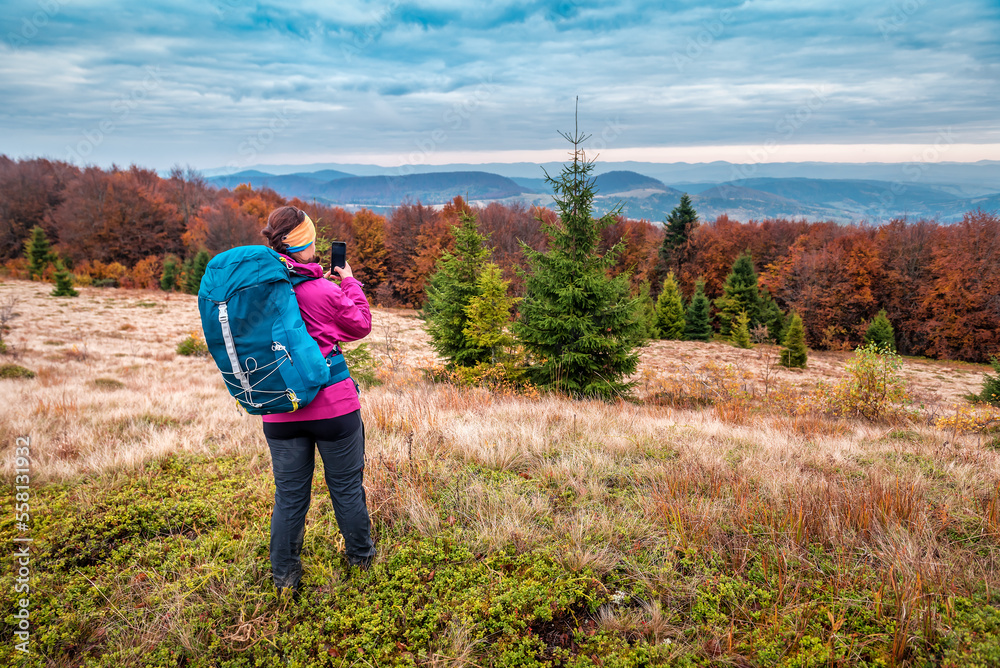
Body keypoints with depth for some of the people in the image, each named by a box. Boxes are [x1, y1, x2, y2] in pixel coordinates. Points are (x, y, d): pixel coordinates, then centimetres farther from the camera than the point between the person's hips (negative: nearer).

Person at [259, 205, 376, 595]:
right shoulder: (325, 292, -16)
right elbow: (360, 326, 1)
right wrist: (349, 282, 12)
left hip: (279, 413, 4)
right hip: (334, 407, -3)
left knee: (289, 495, 15)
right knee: (346, 487, 15)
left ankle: (284, 576, 25)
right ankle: (360, 557, 34)